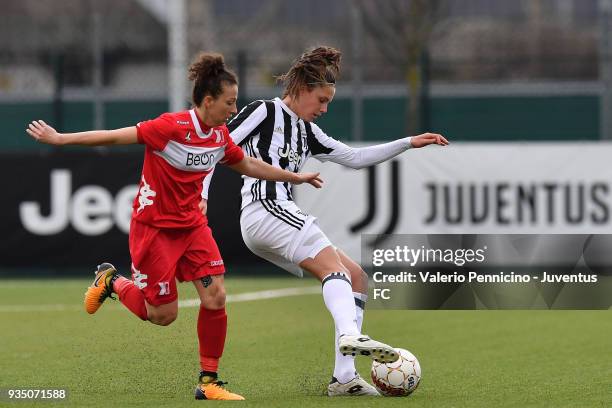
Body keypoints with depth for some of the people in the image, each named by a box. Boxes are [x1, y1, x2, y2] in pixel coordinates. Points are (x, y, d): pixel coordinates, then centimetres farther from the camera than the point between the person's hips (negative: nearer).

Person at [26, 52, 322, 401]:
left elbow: (248, 165, 19)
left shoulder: (220, 136, -1)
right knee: (163, 314, -2)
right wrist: (61, 139, -19)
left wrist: (294, 177, 22)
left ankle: (209, 382, 1)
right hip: (153, 226, -6)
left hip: (192, 224, 6)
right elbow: (114, 137, -19)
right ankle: (111, 281, 26)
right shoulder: (172, 127, -23)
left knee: (215, 297, -10)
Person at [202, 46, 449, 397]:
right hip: (264, 211, -9)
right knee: (335, 266, -25)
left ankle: (344, 377, -8)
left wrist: (409, 143, 23)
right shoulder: (264, 112, 0)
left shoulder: (307, 132, 24)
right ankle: (350, 335, -51)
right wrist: (201, 194, -15)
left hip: (283, 216, 9)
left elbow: (354, 158, 27)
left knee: (357, 277, 1)